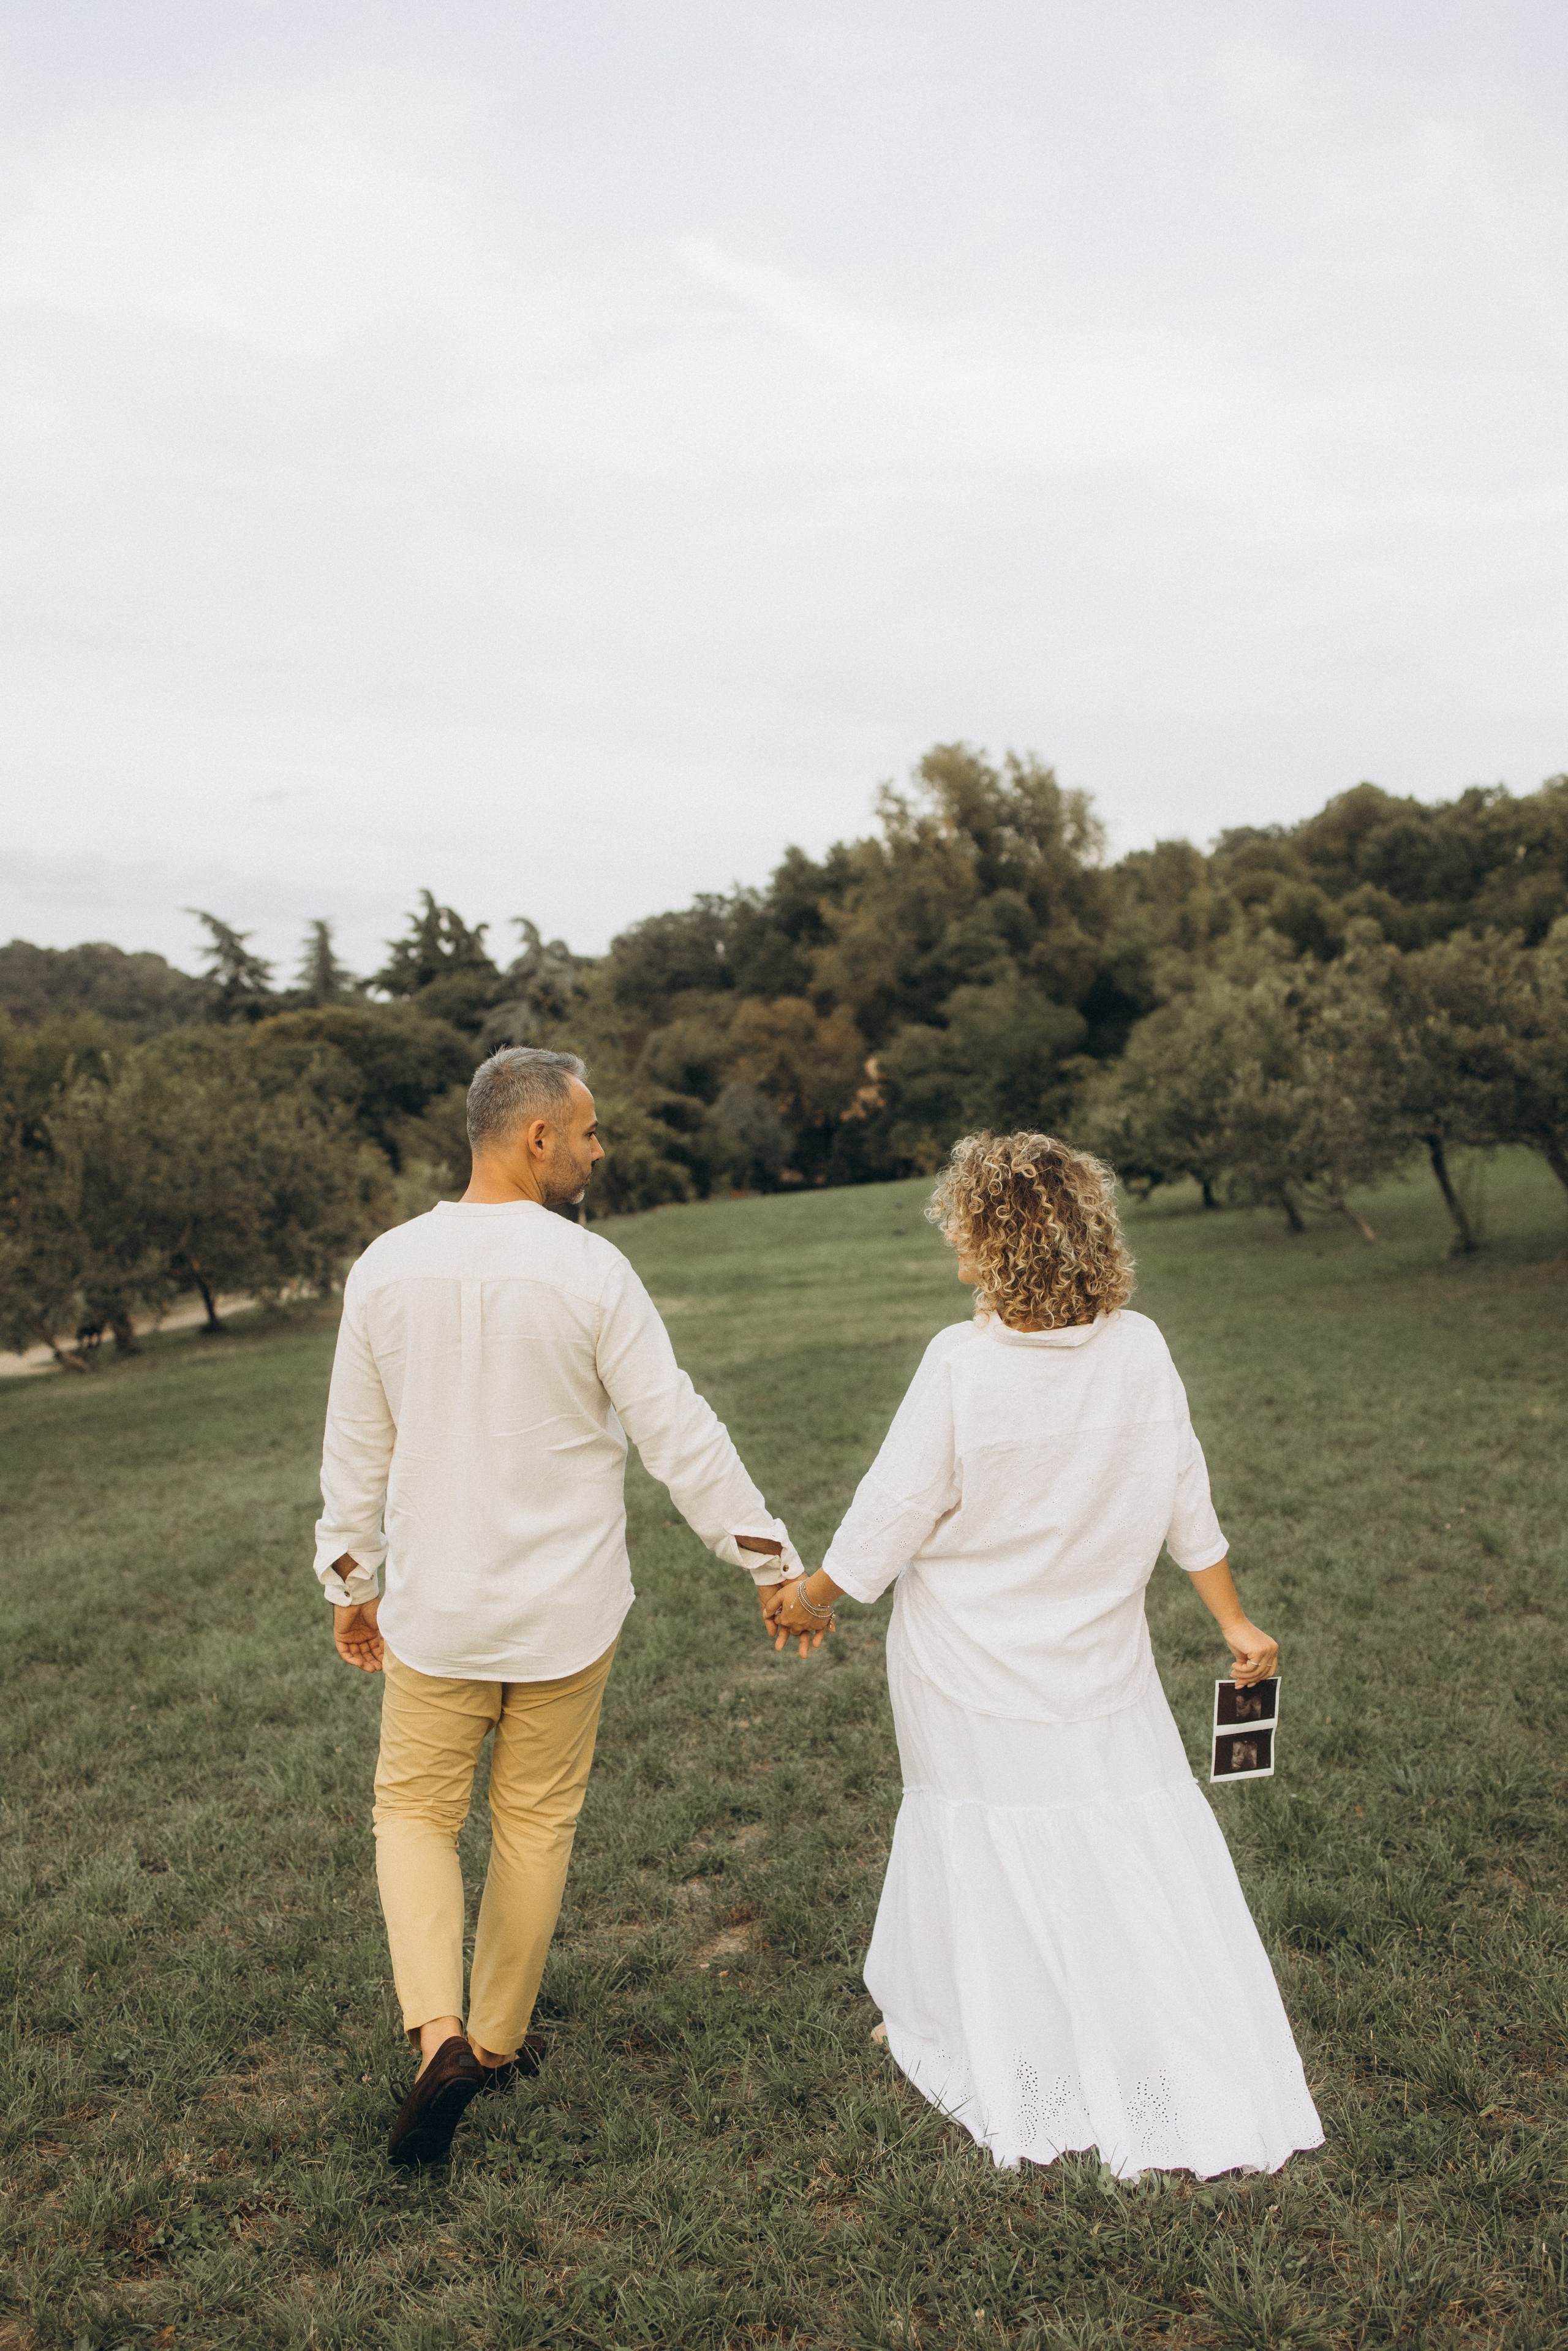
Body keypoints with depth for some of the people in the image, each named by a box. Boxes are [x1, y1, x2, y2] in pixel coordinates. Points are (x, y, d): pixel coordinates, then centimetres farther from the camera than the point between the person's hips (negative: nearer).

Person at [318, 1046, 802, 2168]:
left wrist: (352, 1582, 17)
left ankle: (439, 2030, 1)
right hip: (565, 1610, -1)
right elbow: (678, 1431, -14)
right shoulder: (589, 1271, -16)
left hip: (435, 1608, 2)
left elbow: (356, 1446, 3)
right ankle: (499, 2038, 32)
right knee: (537, 1822, 16)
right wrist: (774, 1560, -4)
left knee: (415, 1810, 18)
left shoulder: (387, 1267, -5)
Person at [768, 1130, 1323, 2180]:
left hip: (973, 1667, -3)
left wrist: (808, 1597, 2)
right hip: (1100, 1660, 3)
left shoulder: (963, 1364, -22)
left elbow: (892, 1514, -14)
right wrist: (1234, 1622, 12)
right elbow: (1187, 1503, 0)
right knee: (1145, 1857, 13)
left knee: (987, 1846, 14)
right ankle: (1208, 2084, 22)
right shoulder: (1140, 1349, -10)